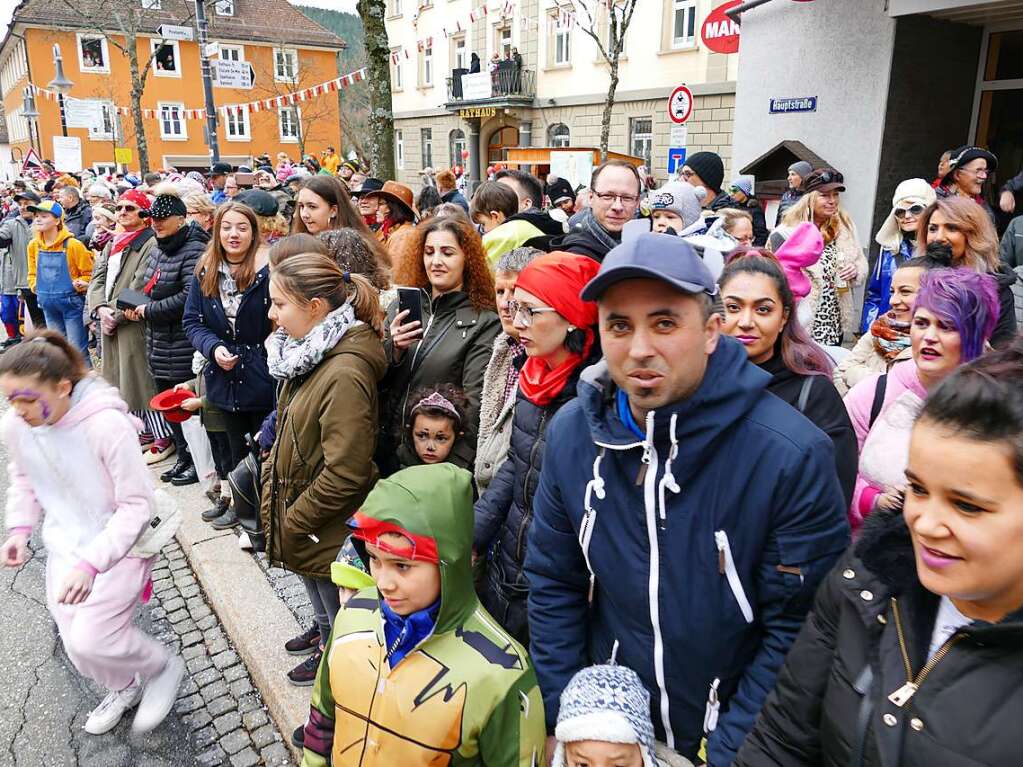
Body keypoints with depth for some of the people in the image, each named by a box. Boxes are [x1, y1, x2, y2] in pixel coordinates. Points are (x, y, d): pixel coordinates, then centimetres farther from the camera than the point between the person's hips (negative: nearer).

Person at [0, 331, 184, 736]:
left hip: (119, 546, -6)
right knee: (75, 642, 10)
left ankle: (163, 667, 16)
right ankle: (123, 688, 43)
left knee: (89, 640, -15)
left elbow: (137, 504, -22)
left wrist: (91, 564, -28)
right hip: (65, 546, 6)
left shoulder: (107, 424, -28)